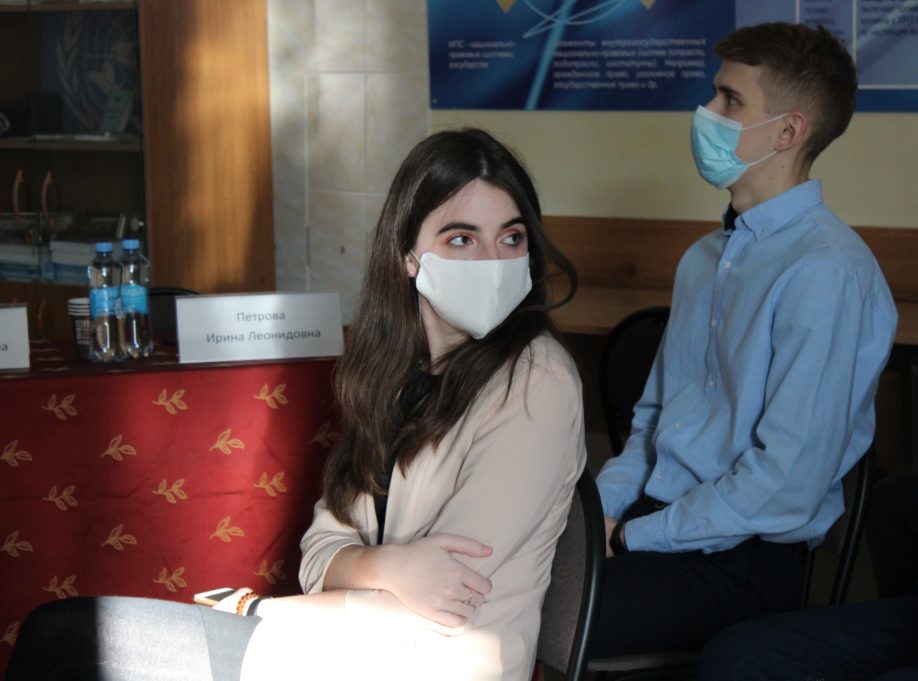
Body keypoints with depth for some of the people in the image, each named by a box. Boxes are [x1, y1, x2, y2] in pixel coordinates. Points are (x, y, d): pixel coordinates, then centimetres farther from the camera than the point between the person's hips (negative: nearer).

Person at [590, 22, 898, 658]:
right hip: (657, 519, 8)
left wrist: (631, 537, -13)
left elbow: (786, 488, -20)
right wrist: (598, 507, 1)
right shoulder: (706, 258, 14)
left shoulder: (828, 273, -16)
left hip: (746, 560, -8)